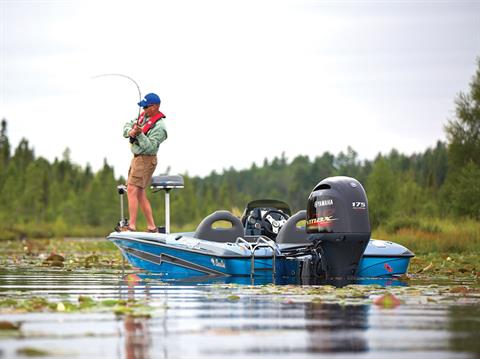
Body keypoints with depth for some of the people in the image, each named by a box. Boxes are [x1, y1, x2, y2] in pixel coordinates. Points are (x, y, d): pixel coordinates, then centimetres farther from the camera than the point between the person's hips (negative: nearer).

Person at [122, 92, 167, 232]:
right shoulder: (144, 116, 8)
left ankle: (131, 227, -23)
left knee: (132, 190, -18)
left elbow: (150, 146, -23)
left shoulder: (159, 127, -18)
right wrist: (130, 132, -9)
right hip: (137, 157, 9)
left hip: (146, 160, -9)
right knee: (140, 194, 11)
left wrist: (140, 134, -34)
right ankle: (152, 227, 16)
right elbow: (127, 126, 12)